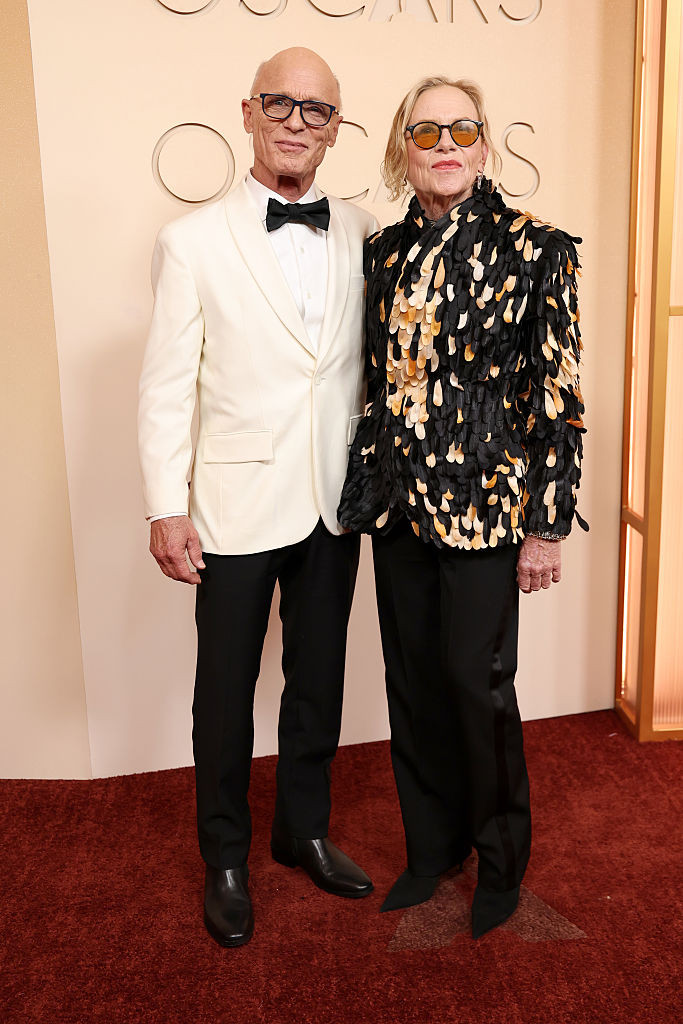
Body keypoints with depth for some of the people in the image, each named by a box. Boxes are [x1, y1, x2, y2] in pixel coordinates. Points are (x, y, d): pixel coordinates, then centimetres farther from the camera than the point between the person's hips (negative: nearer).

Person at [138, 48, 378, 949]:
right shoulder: (193, 242, -5)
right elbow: (167, 385, -6)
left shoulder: (363, 237, 5)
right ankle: (226, 859, 33)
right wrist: (165, 509, -9)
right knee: (226, 692, 10)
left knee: (319, 681, 17)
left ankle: (305, 831, 39)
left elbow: (372, 362, 10)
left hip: (336, 504, 4)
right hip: (238, 505, -3)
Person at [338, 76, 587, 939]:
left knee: (477, 681, 3)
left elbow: (557, 394, -7)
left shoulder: (533, 249, -6)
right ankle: (431, 846, 34)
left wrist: (547, 524, -9)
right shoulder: (383, 252, 8)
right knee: (412, 676, 13)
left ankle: (500, 862, 28)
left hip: (483, 502, -5)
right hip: (397, 501, 5)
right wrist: (367, 488, 11)